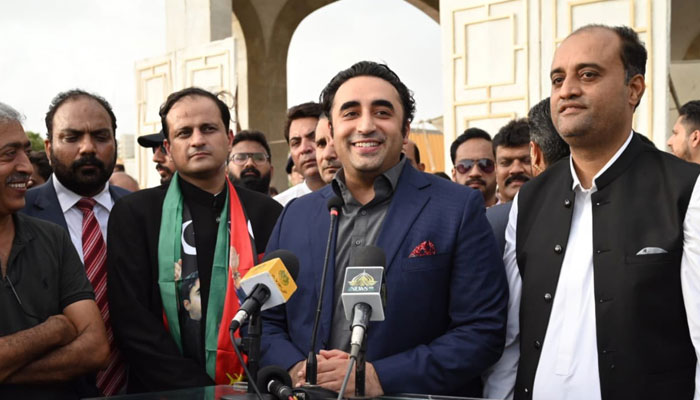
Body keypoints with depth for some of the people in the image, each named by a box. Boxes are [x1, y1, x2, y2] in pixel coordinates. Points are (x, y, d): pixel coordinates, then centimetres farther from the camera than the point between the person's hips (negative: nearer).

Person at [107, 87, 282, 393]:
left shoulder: (267, 215, 6)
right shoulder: (134, 214, 2)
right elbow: (132, 320, -4)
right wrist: (200, 390, -11)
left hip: (251, 390, 1)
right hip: (166, 391, -1)